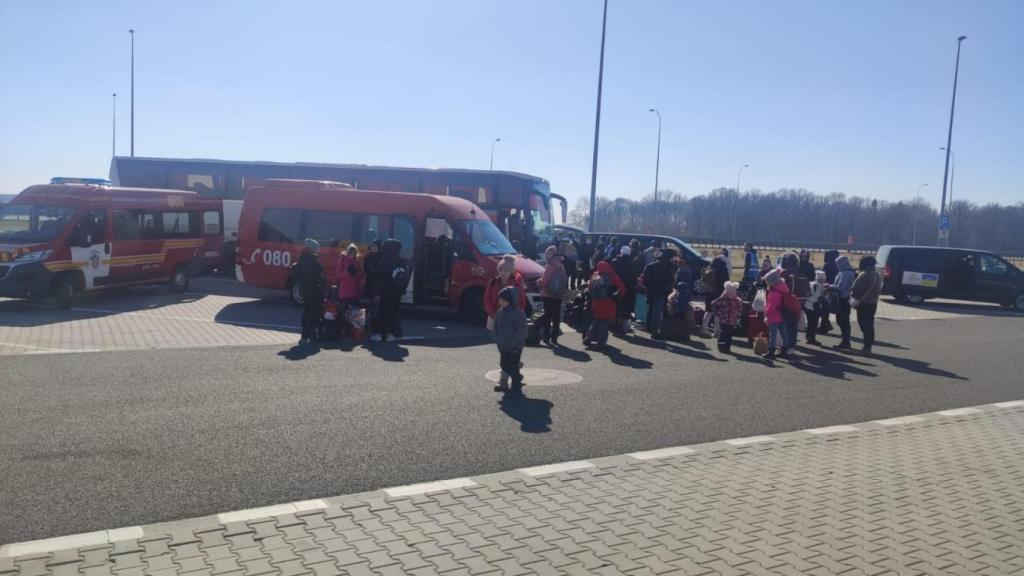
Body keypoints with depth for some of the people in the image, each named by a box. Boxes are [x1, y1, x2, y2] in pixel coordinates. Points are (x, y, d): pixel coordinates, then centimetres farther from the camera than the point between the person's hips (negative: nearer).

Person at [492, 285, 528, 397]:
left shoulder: (518, 313, -17)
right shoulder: (500, 312, 6)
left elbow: (522, 330, -18)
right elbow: (496, 328, 15)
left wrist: (514, 342, -21)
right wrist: (497, 340, 4)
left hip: (514, 348, -7)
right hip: (503, 347, 7)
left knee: (513, 368, -3)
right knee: (505, 366, 16)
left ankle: (516, 388, 7)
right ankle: (504, 384, 29)